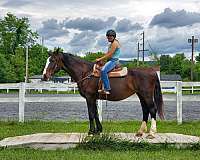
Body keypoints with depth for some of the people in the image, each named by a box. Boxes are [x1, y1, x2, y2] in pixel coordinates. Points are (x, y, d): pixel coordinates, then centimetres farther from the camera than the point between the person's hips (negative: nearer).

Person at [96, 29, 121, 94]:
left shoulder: (115, 43, -13)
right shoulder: (112, 44, 19)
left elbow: (109, 55, -19)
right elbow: (107, 53, 22)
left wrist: (100, 59, -16)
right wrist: (101, 59, 11)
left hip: (113, 60, -11)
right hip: (111, 60, 11)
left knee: (103, 70, -30)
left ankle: (107, 89, -31)